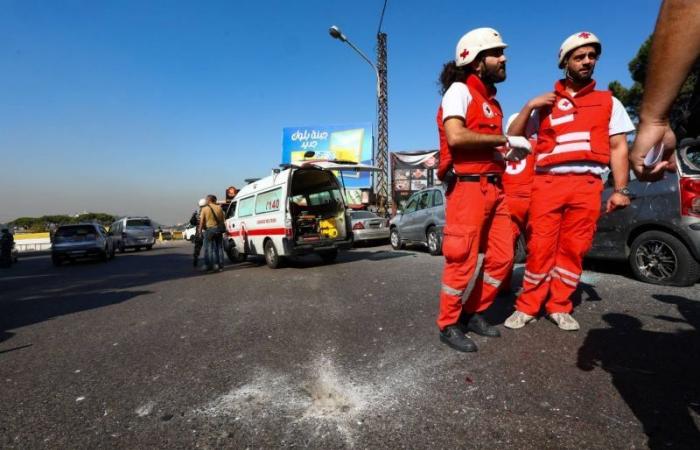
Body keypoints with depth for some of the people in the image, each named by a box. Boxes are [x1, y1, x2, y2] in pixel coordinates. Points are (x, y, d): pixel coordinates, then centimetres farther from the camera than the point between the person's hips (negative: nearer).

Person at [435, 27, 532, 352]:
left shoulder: (491, 100, 23)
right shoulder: (459, 90, -3)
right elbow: (456, 137, -21)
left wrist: (508, 154, 8)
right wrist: (505, 139, -12)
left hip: (493, 188, 9)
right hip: (467, 187, -9)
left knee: (502, 257, 8)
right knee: (462, 261, -6)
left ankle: (473, 314, 23)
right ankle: (448, 324, 10)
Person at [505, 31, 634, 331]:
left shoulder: (608, 101, 17)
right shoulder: (546, 103, 17)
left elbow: (618, 148, 11)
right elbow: (513, 136, 12)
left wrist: (621, 189, 1)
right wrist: (529, 106, -1)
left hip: (587, 184, 1)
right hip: (547, 183, -1)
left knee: (573, 249, 2)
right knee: (540, 247, -5)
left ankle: (559, 307, 14)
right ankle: (527, 307, 5)